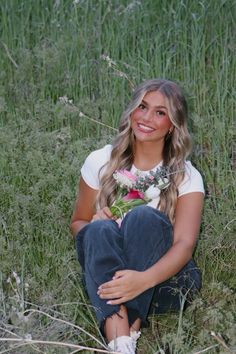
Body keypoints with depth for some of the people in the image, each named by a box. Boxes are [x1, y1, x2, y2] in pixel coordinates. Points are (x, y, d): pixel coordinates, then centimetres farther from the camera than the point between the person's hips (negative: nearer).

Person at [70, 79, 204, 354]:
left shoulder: (186, 177, -4)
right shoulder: (101, 162, 3)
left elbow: (185, 244, -18)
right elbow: (78, 223, 12)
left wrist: (144, 279, -39)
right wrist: (94, 226, -15)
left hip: (163, 279, -1)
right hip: (107, 274, 2)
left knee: (144, 217, -29)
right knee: (101, 230, -31)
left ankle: (129, 328, -37)